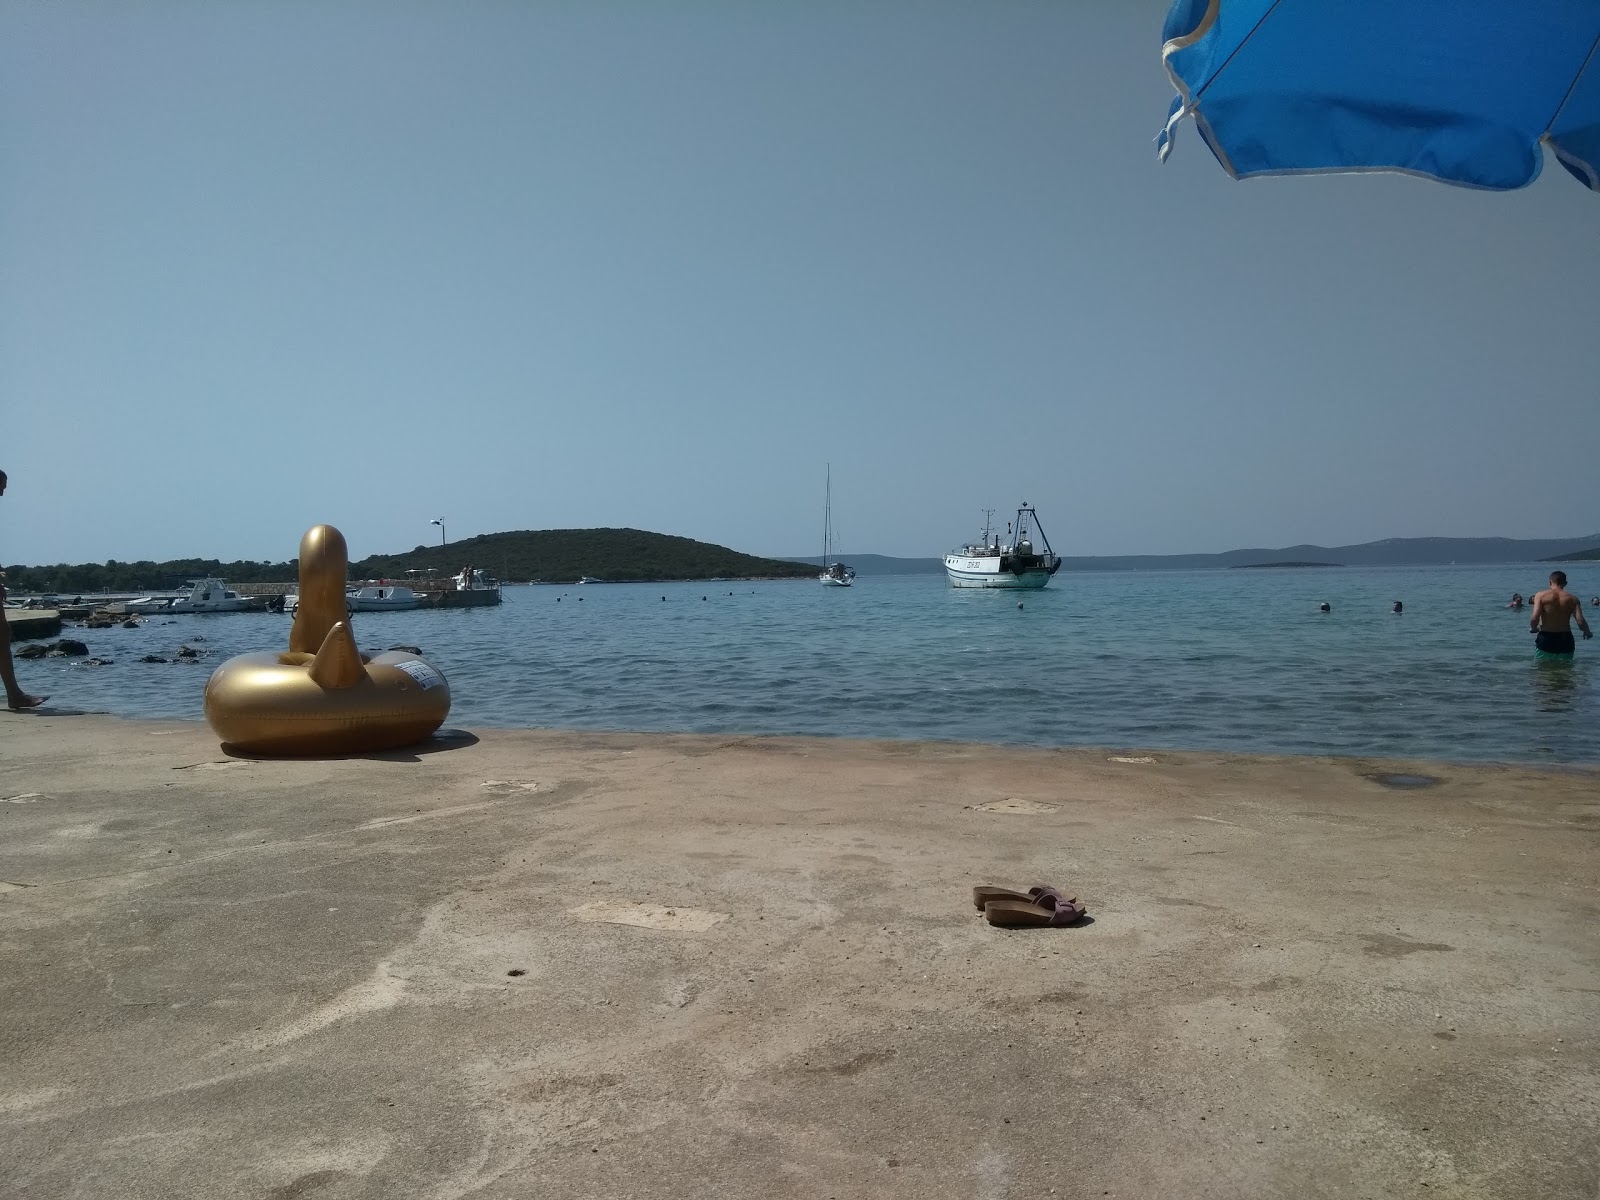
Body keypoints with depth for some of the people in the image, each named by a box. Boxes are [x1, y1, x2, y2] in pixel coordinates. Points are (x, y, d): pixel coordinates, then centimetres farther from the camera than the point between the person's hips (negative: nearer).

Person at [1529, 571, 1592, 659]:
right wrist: (1587, 632, 14)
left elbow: (1534, 618, -17)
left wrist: (1533, 628, 5)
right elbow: (1581, 622, -8)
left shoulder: (1541, 595, -6)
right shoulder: (1572, 599, 1)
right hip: (1565, 639, 2)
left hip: (1546, 638, -2)